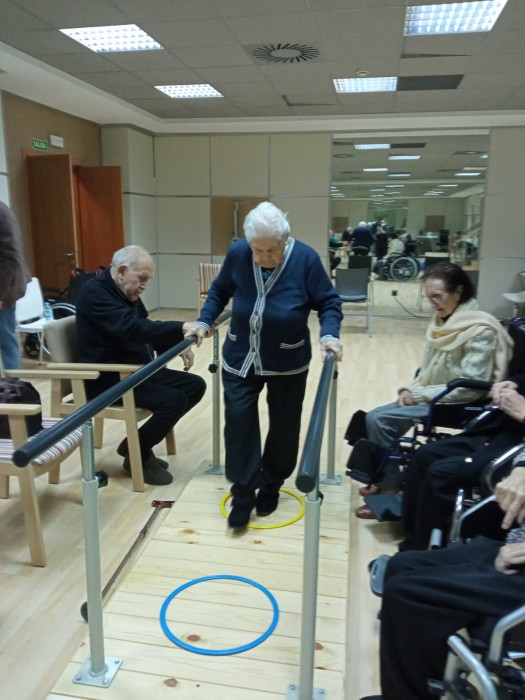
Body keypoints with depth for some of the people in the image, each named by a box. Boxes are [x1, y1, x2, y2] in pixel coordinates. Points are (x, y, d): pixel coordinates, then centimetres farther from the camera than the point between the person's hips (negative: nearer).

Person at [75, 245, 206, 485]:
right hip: (108, 378, -10)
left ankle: (138, 443, 10)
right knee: (174, 400, -26)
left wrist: (177, 346, 1)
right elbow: (132, 328, -32)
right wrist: (180, 329, -37)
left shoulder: (128, 293, 12)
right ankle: (137, 457, 0)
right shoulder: (95, 293, -18)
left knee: (195, 385, 0)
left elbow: (144, 329, 19)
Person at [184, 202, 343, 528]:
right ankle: (243, 494, 11)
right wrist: (204, 322, -6)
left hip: (288, 363, -1)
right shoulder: (237, 254, -13)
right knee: (238, 421, -4)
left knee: (283, 426, 10)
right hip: (240, 358, 1)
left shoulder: (306, 259, -18)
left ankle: (271, 486, 32)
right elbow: (219, 291, 5)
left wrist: (329, 335, -24)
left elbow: (329, 302, -8)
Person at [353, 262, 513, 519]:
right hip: (432, 397, 8)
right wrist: (411, 389, -6)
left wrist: (419, 394, -19)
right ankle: (385, 481, 13)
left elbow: (470, 388, -22)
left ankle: (389, 489, -2)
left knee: (379, 420, -18)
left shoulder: (480, 331, -18)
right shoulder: (442, 322, 7)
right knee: (375, 418, -5)